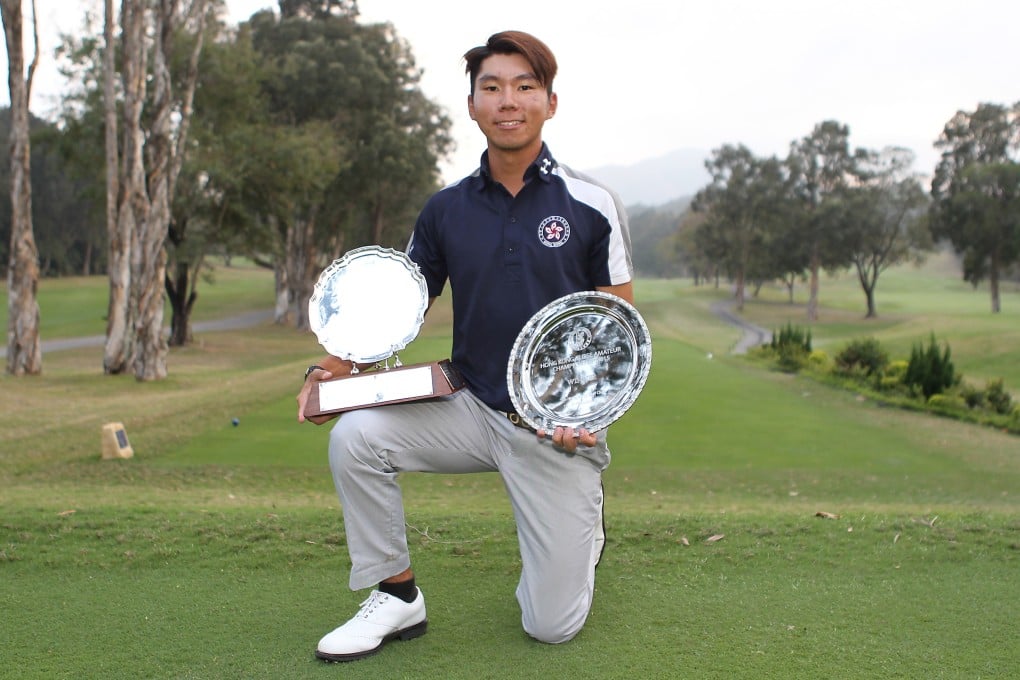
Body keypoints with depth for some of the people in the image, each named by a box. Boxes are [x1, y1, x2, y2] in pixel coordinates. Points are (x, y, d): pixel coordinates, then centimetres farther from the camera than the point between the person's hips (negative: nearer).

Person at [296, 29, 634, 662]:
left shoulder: (591, 204, -5)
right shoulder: (446, 209, 3)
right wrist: (334, 366, -12)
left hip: (560, 428, -2)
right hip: (474, 412, 3)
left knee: (552, 625, -3)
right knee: (356, 436, -23)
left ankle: (582, 525, 32)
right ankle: (398, 598, -1)